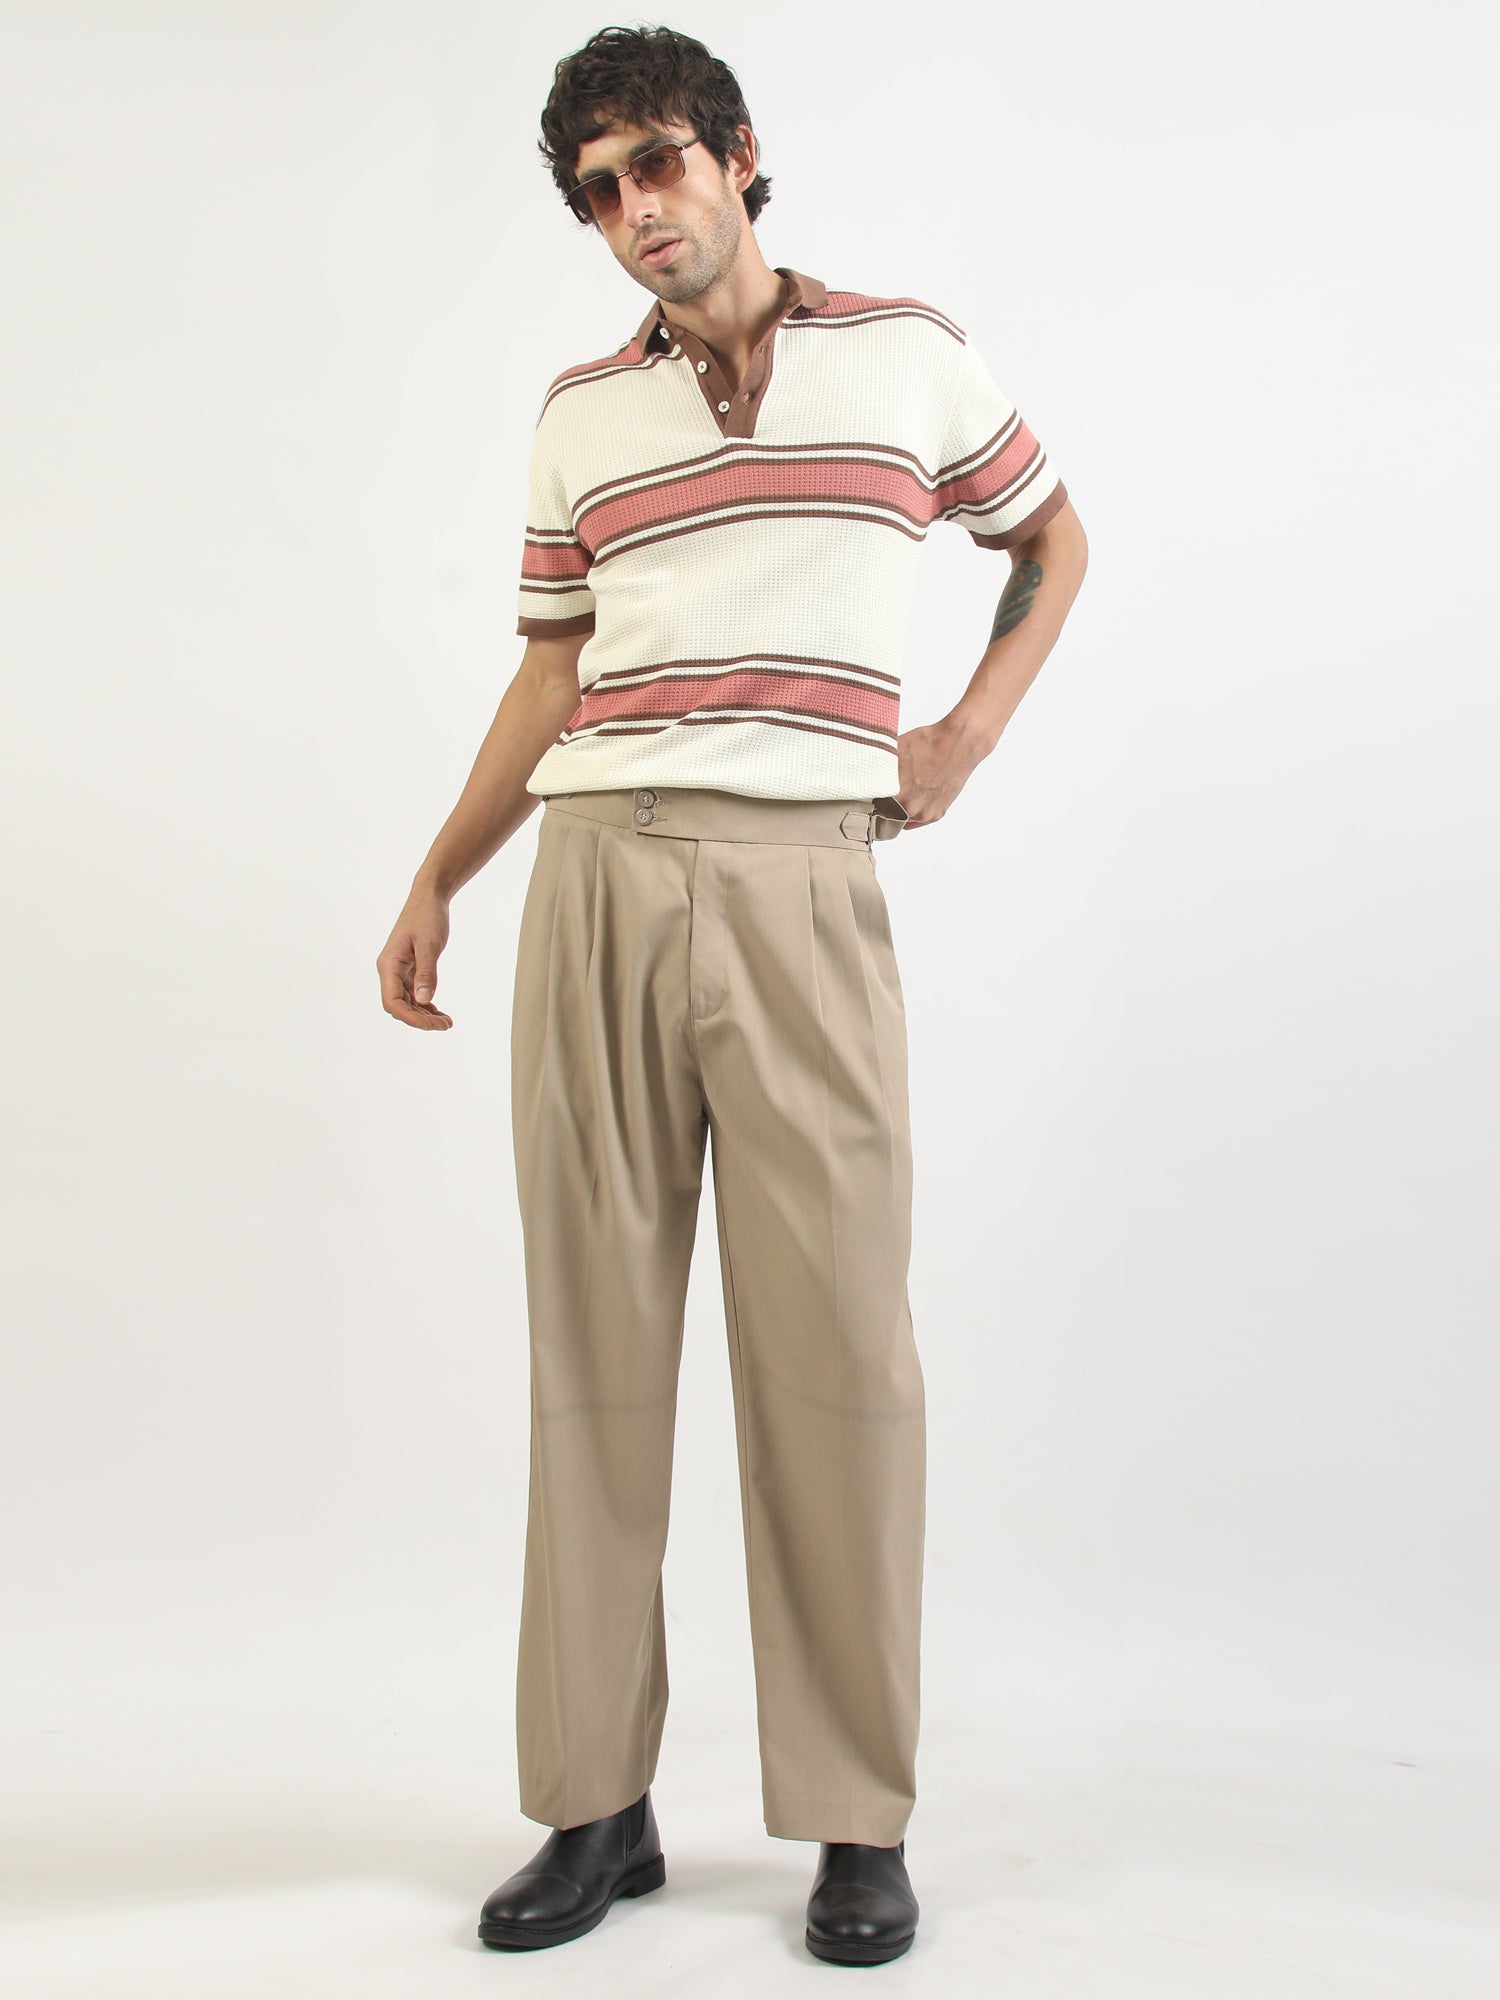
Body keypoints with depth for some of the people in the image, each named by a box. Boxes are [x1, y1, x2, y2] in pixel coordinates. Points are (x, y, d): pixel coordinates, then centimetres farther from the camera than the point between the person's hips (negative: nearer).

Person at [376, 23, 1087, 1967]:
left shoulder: (912, 352, 11)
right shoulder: (582, 409, 17)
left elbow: (1051, 536, 23)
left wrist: (968, 731, 9)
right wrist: (435, 879, 13)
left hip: (802, 889, -2)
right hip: (595, 877, 3)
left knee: (833, 1348, -4)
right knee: (595, 1343, 3)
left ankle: (858, 1822, 8)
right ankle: (596, 1805, 13)